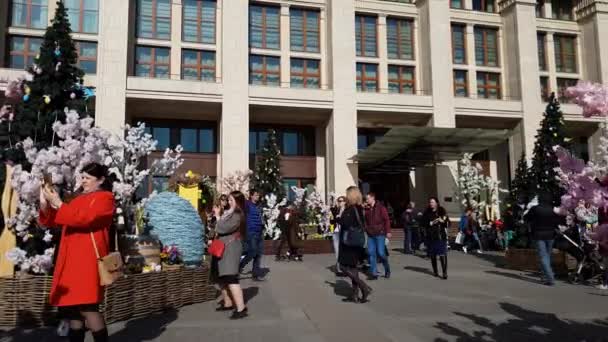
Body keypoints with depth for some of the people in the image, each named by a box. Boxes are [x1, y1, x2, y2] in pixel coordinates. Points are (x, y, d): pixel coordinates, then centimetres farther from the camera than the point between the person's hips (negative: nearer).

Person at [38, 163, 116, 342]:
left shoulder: (105, 198, 1)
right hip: (70, 260, 7)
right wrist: (44, 203, 2)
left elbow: (83, 218, -14)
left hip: (88, 260, -7)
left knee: (87, 307, -13)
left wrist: (58, 203, -11)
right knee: (71, 307, 7)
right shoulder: (78, 199, 22)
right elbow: (49, 221, 20)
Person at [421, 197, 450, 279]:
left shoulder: (442, 212, 3)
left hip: (441, 236, -2)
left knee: (442, 255, -9)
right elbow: (423, 224, 2)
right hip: (430, 236, 2)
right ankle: (435, 271, 22)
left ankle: (445, 272, -8)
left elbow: (448, 223, 3)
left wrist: (443, 221, -16)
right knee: (432, 255, 8)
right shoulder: (426, 213, 6)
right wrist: (431, 223, -12)